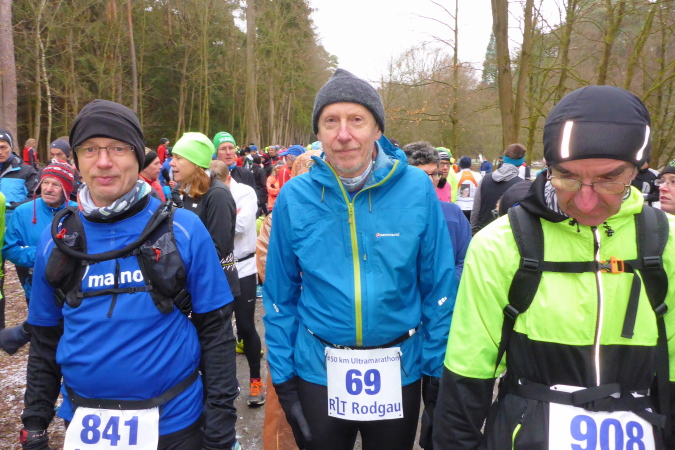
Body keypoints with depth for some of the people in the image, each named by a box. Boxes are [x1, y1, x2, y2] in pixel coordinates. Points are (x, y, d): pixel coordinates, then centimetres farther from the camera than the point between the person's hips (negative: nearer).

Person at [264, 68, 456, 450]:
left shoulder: (417, 189, -11)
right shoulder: (294, 197, -9)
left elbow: (439, 287, -4)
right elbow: (280, 295, -1)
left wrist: (438, 369, -1)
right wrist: (283, 375, 0)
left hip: (399, 372, 0)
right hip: (318, 371, 0)